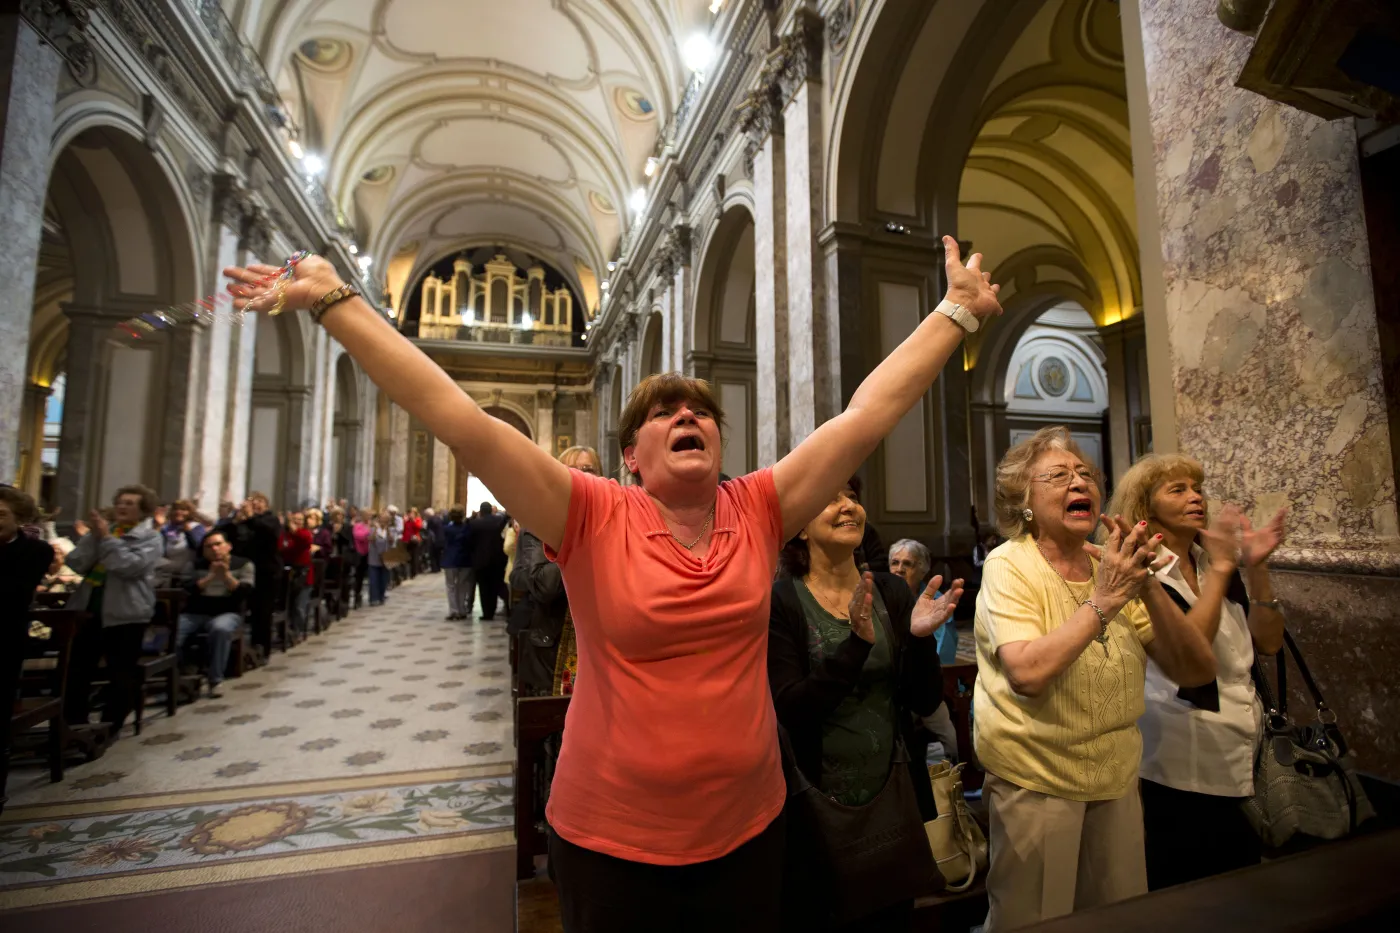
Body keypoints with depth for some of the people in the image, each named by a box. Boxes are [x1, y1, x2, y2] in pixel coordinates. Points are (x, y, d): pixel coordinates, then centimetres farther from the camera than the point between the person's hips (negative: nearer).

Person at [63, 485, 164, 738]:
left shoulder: (151, 538, -5)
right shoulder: (101, 530, 10)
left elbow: (130, 566, -20)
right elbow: (76, 564, -1)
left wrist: (107, 537, -15)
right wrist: (94, 536, -11)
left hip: (126, 613, -5)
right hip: (87, 608, 5)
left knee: (121, 673, 3)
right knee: (77, 669, 12)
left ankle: (110, 727, 16)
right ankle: (75, 724, 27)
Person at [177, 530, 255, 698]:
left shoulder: (243, 564, 7)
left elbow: (244, 592, -6)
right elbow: (188, 590, -1)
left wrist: (226, 575, -17)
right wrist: (211, 576, -13)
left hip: (227, 613, -3)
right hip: (195, 613, 3)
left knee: (220, 628, -37)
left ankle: (215, 681, -27)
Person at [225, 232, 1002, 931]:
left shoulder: (760, 512, -7)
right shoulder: (594, 520, -15)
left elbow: (867, 415, -7)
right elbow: (463, 425, -20)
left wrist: (955, 312, -3)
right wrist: (335, 302, -19)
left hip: (747, 831, 3)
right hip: (609, 841, -2)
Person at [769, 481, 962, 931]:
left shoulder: (893, 592, -1)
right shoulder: (780, 602, -13)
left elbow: (925, 703, -2)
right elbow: (790, 711, -20)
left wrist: (920, 637, -21)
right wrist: (858, 642, -31)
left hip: (895, 798, 4)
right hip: (818, 807, -4)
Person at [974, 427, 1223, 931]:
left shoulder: (1115, 567, 1)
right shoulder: (1009, 565, -16)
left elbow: (1197, 671, -6)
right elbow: (1027, 673, -29)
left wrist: (1148, 588, -19)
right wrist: (1103, 601, -26)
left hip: (1117, 778, 6)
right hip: (1035, 782, -5)